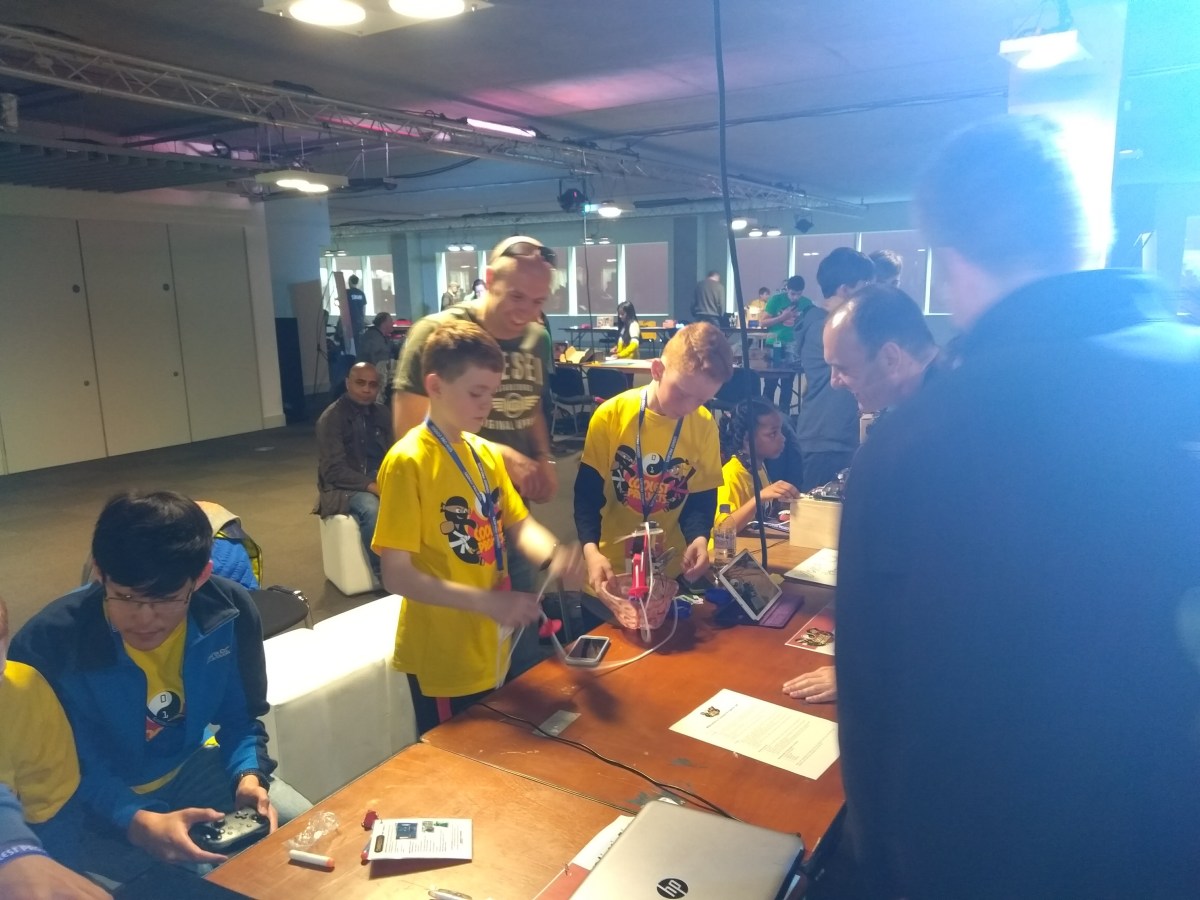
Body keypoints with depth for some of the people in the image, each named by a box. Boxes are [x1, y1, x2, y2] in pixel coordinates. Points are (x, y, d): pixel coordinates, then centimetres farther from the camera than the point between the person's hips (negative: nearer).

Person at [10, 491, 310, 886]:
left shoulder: (230, 611, -18)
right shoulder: (46, 645, -28)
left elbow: (242, 718, -3)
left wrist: (249, 777, -23)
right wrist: (139, 824, -39)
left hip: (188, 769, 4)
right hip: (92, 803, -4)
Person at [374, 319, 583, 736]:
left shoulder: (486, 453, 3)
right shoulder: (408, 462, -19)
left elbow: (519, 524, 5)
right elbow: (396, 575, -21)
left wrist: (554, 554, -17)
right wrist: (487, 601, -29)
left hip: (490, 646, 7)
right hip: (444, 656, -7)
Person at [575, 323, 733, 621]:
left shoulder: (705, 426, -7)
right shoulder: (610, 415, -14)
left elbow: (702, 498, 2)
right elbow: (588, 493, -11)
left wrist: (699, 538, -18)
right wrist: (591, 550, -26)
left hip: (671, 572, 2)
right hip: (612, 570, -2)